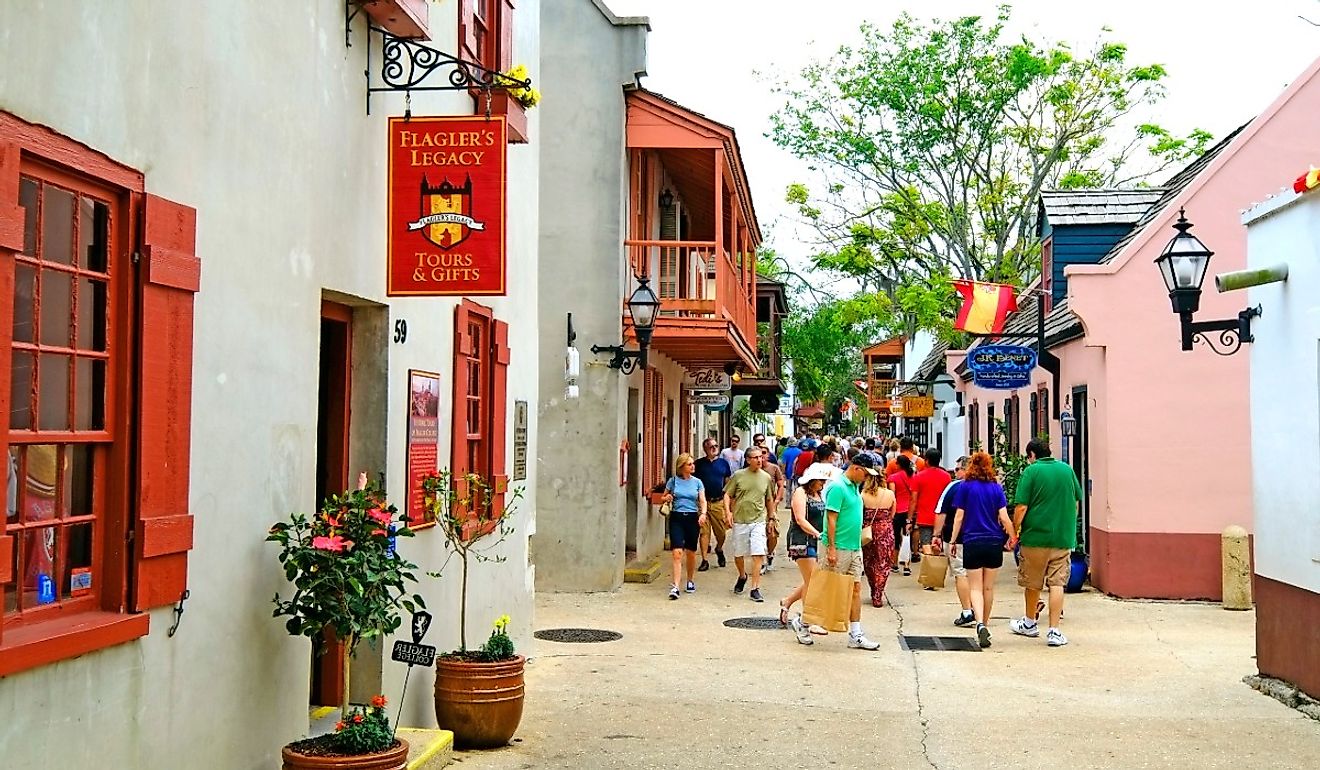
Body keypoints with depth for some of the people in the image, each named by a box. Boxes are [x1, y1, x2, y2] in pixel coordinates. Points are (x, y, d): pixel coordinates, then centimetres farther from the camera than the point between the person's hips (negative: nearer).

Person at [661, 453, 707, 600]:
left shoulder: (697, 482, 6)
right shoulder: (673, 481, 3)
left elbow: (703, 501, 1)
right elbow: (664, 498, 13)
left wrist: (703, 513, -18)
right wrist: (667, 498, -11)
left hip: (693, 518, 2)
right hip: (676, 518, -2)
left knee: (691, 553, 10)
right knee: (677, 552, -12)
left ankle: (691, 581, 31)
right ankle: (675, 586, -15)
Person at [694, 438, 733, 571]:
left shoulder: (723, 463, 8)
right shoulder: (699, 464, 3)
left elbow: (728, 483, 14)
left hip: (719, 502, 1)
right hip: (703, 502, -1)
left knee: (722, 532, 4)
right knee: (704, 532, -1)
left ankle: (719, 549, 35)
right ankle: (704, 560, 6)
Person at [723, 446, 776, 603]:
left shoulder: (766, 477, 5)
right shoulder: (738, 476, -1)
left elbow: (769, 500, 17)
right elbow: (727, 495, 3)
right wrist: (728, 512, -11)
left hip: (758, 521, 0)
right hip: (740, 520, 0)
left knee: (758, 555, -10)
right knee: (738, 554, 12)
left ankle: (755, 589, -6)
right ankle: (742, 576, 42)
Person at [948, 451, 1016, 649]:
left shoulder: (965, 487, -2)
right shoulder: (996, 488, 2)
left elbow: (959, 516, -2)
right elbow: (1004, 517, -2)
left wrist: (953, 541, 5)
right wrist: (1011, 535, 13)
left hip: (972, 542, -2)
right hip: (994, 542, 2)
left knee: (976, 588, -1)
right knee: (988, 587, 14)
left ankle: (980, 624, -23)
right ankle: (985, 626, 24)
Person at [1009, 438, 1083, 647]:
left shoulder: (1031, 471, -7)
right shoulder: (1067, 469, 7)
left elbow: (1021, 507, -12)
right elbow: (1076, 502, 15)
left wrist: (1014, 531, -1)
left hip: (1036, 536, -3)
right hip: (1063, 537, 3)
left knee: (1032, 583, 14)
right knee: (1057, 583, 1)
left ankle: (1030, 623, 30)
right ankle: (1054, 631, -5)